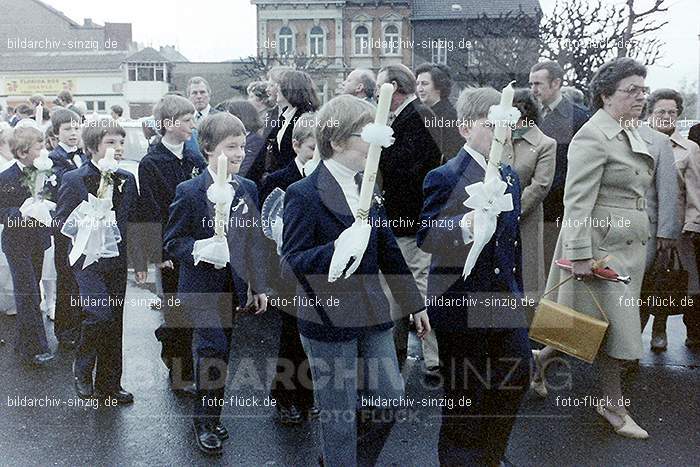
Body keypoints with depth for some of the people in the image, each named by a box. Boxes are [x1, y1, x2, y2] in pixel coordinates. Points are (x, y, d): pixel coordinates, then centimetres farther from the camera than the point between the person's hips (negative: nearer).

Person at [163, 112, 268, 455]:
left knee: (218, 351, 15)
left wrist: (259, 285, 9)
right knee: (214, 350, -10)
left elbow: (254, 240, 9)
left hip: (232, 286, 5)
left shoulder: (248, 189, 3)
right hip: (201, 287, -5)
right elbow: (172, 240, -9)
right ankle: (205, 421, 10)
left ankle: (209, 416, 32)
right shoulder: (189, 191, -12)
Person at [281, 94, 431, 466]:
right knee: (340, 417, 8)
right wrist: (334, 250, -33)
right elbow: (289, 267, -16)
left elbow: (389, 249, 13)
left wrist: (415, 303, 16)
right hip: (328, 320, -6)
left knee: (390, 398, 15)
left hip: (371, 314, 7)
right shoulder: (303, 194, -15)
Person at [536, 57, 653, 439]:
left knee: (612, 323, 13)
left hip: (629, 245, 9)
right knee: (612, 325, 0)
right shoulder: (593, 136, -15)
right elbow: (577, 201, -20)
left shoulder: (630, 134, 15)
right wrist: (581, 254, -23)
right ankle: (613, 405, 16)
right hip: (602, 245, -9)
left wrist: (643, 241, 23)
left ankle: (542, 357, 30)